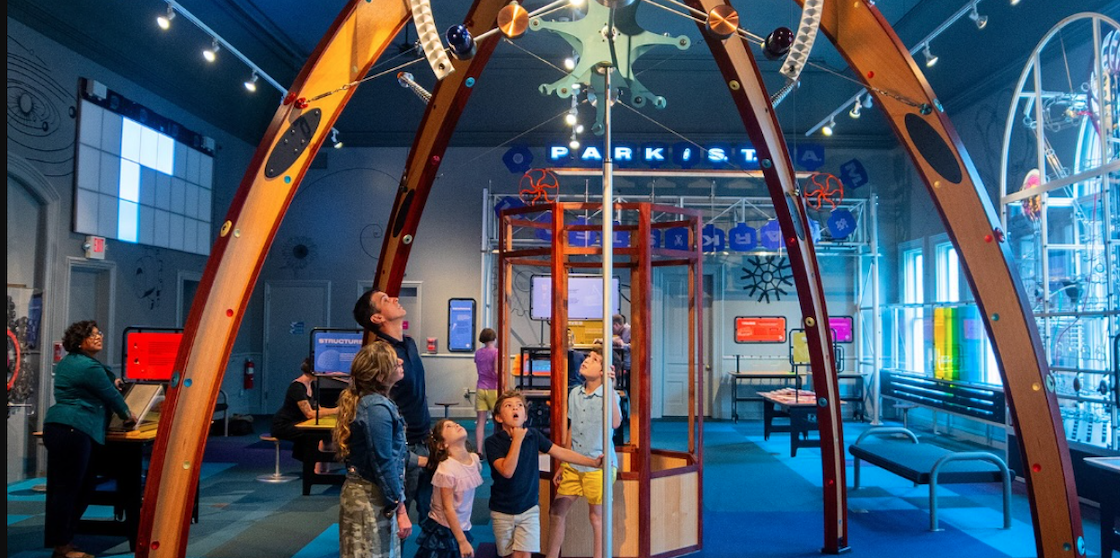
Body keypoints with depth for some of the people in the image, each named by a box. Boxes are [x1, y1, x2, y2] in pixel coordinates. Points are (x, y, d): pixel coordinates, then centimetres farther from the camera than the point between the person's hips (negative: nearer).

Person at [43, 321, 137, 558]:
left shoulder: (67, 362, 20)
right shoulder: (90, 367, -11)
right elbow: (111, 396, -3)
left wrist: (110, 382, 54)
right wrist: (127, 415, 14)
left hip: (57, 428, 11)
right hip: (73, 431, -11)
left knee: (84, 489, 14)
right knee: (67, 489, -6)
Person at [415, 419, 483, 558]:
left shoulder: (475, 459, -3)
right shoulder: (446, 470, -22)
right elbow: (448, 508, -19)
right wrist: (462, 541, -16)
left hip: (462, 529, 6)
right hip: (442, 532, -6)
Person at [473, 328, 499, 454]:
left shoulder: (478, 353, 8)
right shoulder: (496, 352, -9)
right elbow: (497, 371, -18)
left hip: (480, 389, 4)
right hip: (493, 389, -4)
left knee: (480, 421, 3)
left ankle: (478, 451, 0)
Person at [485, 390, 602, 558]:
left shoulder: (533, 435, -4)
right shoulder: (493, 441, -14)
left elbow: (561, 452, -1)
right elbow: (507, 471, -26)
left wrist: (593, 462, -4)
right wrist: (517, 440, -24)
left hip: (529, 508, 2)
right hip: (502, 511, -1)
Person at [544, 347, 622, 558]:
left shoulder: (608, 395, -12)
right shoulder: (575, 393, 5)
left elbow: (615, 423, -31)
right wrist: (563, 465, 17)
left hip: (598, 466, -6)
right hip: (573, 465, 6)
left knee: (597, 516, 7)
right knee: (556, 511, 9)